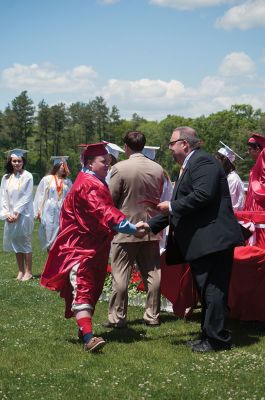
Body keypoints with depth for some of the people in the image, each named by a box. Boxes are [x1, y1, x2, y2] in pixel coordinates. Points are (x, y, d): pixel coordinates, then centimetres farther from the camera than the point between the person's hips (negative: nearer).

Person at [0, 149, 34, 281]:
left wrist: (16, 213, -13)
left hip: (24, 215, -5)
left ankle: (28, 272, 4)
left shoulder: (27, 176, -6)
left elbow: (26, 197, -10)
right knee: (15, 243, 8)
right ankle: (21, 271, 15)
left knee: (24, 242, -2)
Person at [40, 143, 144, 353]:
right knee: (83, 290, -16)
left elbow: (104, 211, 21)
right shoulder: (88, 185, -19)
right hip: (80, 248, -10)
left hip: (94, 246, 10)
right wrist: (131, 228, -36)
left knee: (91, 289, 14)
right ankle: (88, 337, -26)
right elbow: (104, 212, -30)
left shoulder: (94, 183, 16)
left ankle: (85, 330, 23)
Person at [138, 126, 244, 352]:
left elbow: (203, 194, -24)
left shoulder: (203, 162, -11)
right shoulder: (189, 167, 22)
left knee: (212, 289, -7)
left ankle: (216, 339, -3)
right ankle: (209, 336, 22)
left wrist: (172, 207, -14)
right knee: (206, 290, 15)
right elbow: (180, 205, 26)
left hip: (212, 239, -11)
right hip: (200, 242, 11)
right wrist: (151, 226, 23)